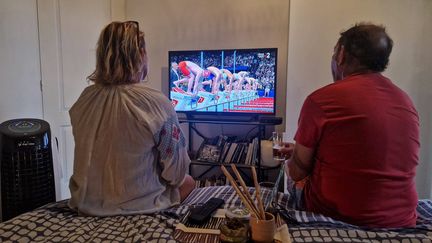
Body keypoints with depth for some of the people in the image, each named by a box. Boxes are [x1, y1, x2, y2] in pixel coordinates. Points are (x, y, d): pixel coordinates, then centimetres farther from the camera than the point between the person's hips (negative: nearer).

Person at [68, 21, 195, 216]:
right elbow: (176, 174, -18)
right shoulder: (157, 103, -25)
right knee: (187, 181, 23)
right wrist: (178, 177, 5)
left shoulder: (84, 99, -9)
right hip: (137, 206, -5)